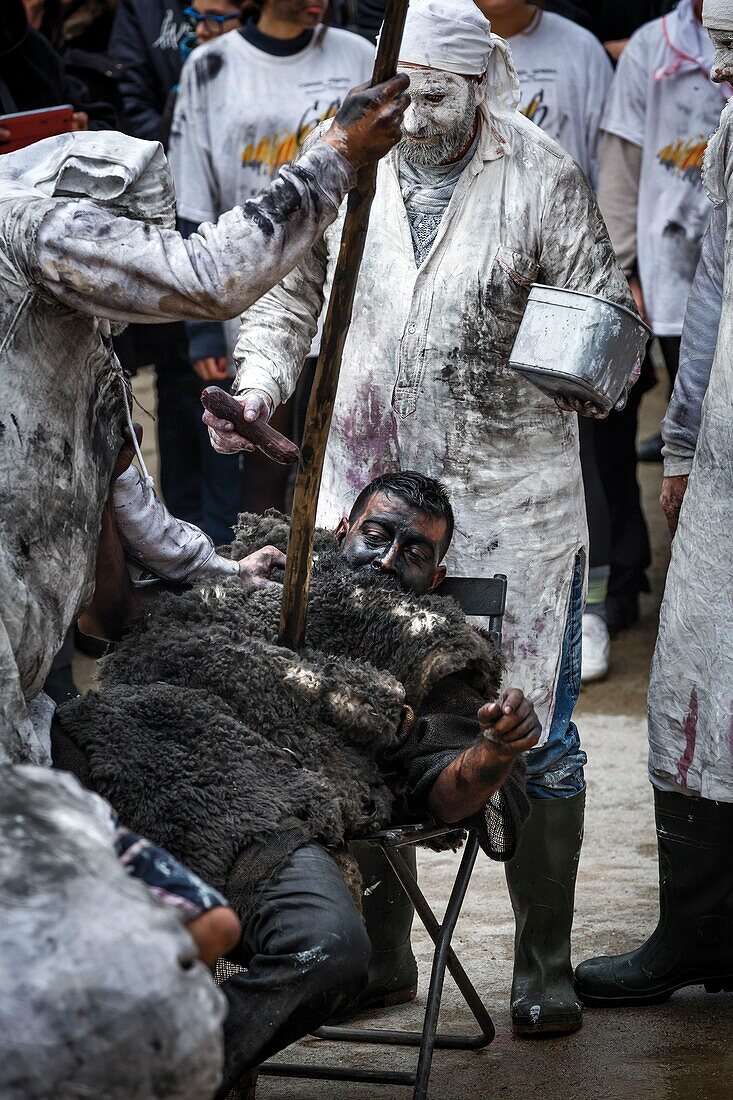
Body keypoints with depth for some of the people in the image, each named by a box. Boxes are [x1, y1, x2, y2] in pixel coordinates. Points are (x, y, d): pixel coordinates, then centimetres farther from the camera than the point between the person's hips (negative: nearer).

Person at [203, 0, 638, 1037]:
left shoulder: (540, 175, -5)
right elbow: (286, 295, 14)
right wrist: (259, 386, -3)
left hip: (513, 496, -2)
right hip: (369, 484, 3)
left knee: (532, 729, 2)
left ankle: (543, 955, 17)